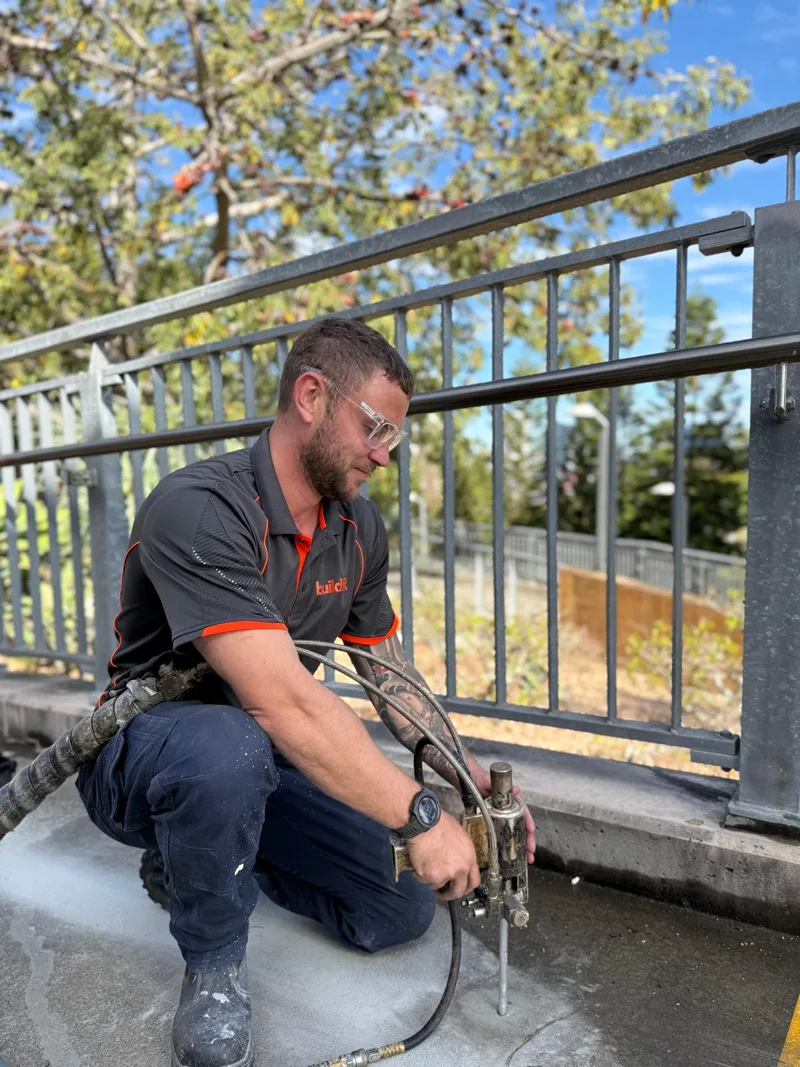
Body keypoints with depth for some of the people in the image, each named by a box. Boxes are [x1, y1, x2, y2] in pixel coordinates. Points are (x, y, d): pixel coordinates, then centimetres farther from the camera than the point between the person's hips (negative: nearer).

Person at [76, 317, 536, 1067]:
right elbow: (282, 701, -36)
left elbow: (389, 671, 5)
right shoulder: (198, 511, -29)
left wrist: (471, 779, -5)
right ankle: (213, 965, -9)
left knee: (401, 910, -2)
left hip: (269, 760, 7)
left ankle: (210, 851, 19)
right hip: (144, 754, -6)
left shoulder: (360, 528, -4)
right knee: (229, 750, -41)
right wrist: (420, 816, -32)